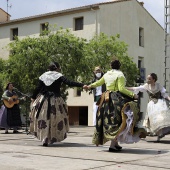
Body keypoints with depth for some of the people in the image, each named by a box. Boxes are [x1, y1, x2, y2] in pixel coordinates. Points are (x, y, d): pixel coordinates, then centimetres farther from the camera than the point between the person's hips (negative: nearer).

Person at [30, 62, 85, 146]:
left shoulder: (43, 76, 5)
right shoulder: (59, 76, -5)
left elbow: (38, 88, 4)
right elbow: (69, 83, -17)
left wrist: (33, 97, 17)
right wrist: (82, 85, -20)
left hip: (43, 100, 3)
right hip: (55, 101, -3)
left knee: (43, 119, 13)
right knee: (53, 119, 7)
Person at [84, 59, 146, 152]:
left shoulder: (107, 74, 12)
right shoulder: (120, 75, -8)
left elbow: (99, 82, 25)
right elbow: (121, 89, -17)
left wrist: (90, 86, 41)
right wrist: (132, 95, -15)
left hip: (107, 98, 8)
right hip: (117, 100, -7)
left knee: (109, 121, 14)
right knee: (117, 121, -6)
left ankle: (115, 143, 22)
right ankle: (113, 145, -11)